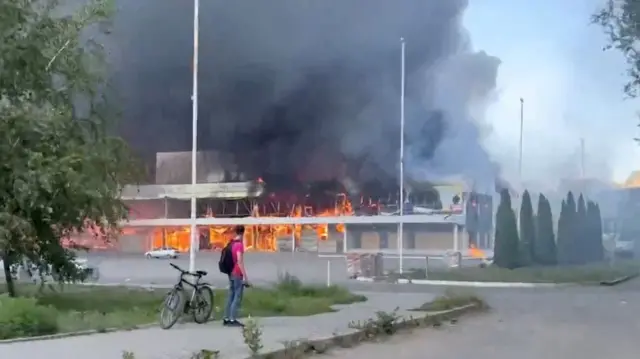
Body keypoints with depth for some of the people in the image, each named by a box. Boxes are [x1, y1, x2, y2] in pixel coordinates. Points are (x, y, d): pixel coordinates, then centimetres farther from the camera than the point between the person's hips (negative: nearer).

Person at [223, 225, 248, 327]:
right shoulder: (239, 244, -15)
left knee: (231, 296, 12)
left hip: (231, 273, 9)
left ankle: (226, 319, 14)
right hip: (238, 274, -9)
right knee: (237, 297, -6)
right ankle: (233, 320, -9)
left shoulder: (231, 243, 11)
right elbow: (240, 261, -21)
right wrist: (245, 276, -20)